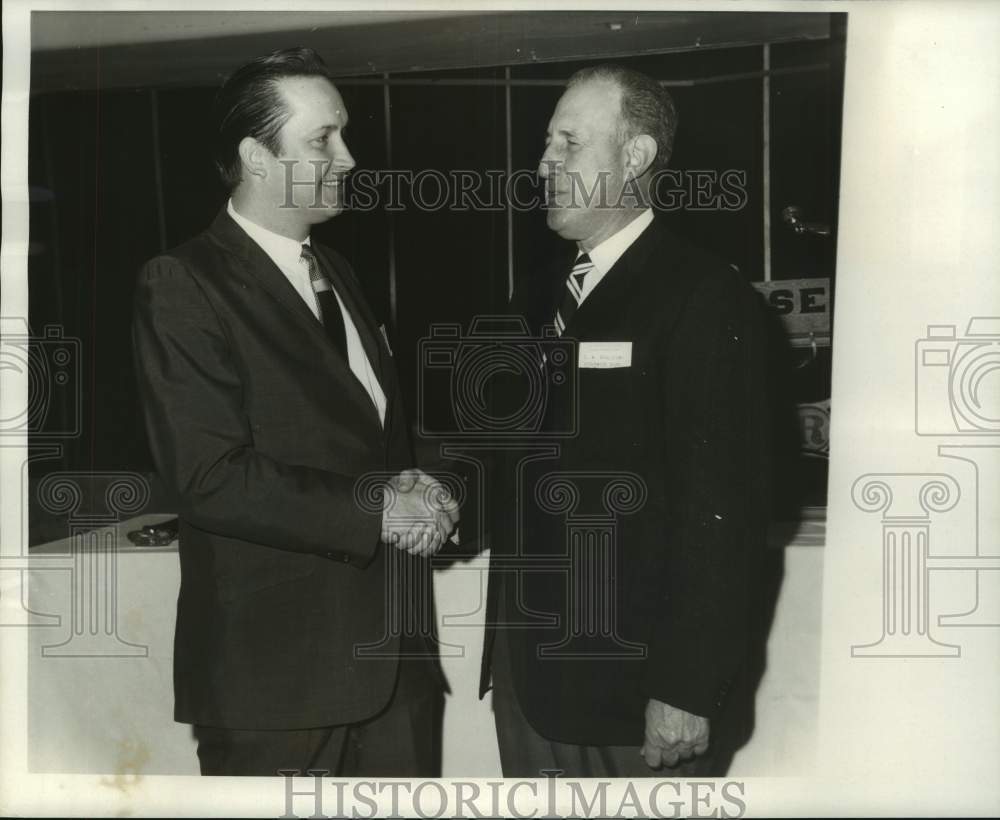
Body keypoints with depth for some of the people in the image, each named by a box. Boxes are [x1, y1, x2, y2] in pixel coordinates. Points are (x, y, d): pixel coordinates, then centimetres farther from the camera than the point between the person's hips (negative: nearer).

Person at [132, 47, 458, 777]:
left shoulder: (337, 273, 15)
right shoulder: (184, 285, -11)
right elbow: (211, 478, -19)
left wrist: (416, 497, -2)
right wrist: (374, 508, -16)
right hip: (277, 667, -7)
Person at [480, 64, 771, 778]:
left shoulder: (706, 301, -13)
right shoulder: (540, 302, 11)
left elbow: (724, 511, -17)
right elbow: (521, 474, 12)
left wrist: (688, 691, -18)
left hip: (640, 687, -6)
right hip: (530, 669, 7)